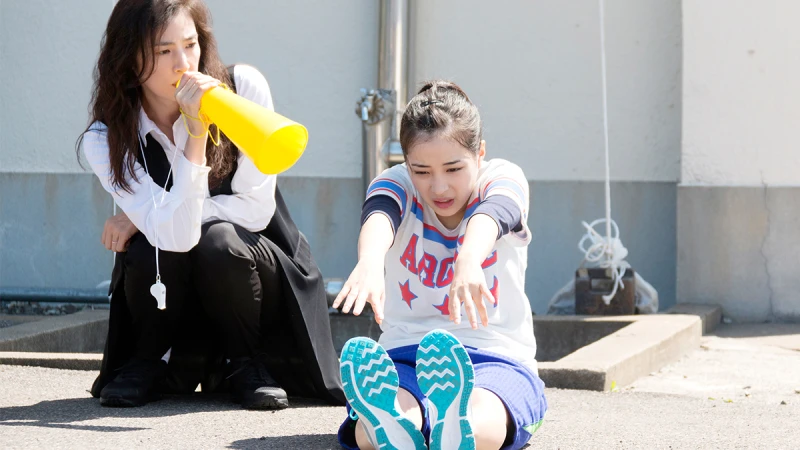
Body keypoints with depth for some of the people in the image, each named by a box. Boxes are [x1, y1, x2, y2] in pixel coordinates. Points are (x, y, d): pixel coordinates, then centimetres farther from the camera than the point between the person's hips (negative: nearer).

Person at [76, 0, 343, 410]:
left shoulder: (244, 87, -16)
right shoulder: (106, 142, -15)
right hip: (167, 295, 1)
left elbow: (256, 209, -17)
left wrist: (141, 218, -17)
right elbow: (175, 234, -29)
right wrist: (196, 134, -36)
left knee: (219, 241, -31)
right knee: (148, 249, -29)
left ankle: (246, 364, -6)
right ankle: (149, 364, 0)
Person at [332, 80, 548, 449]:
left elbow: (490, 215, -26)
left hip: (496, 359, -1)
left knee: (482, 416, -43)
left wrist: (469, 261, -53)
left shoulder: (504, 178, 2)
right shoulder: (396, 184, 5)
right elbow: (379, 216, -23)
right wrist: (370, 262, -51)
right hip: (404, 356, 1)